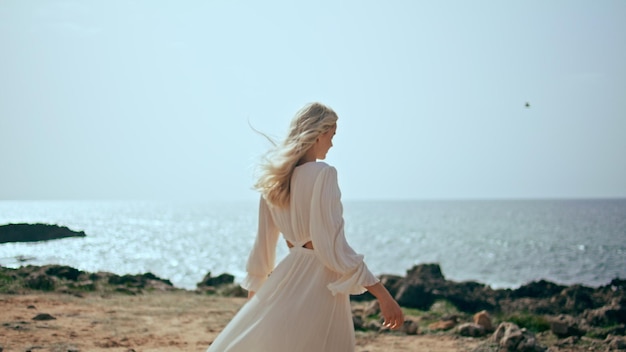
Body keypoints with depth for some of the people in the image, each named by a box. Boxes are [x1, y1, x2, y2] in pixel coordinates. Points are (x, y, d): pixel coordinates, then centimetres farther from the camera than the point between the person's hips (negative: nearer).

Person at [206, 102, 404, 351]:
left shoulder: (275, 178, 6)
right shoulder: (322, 174, -14)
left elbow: (263, 243, 12)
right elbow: (332, 245, -19)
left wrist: (254, 291, 23)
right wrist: (382, 294, -18)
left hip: (290, 279, 6)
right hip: (320, 283, -6)